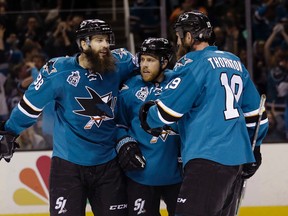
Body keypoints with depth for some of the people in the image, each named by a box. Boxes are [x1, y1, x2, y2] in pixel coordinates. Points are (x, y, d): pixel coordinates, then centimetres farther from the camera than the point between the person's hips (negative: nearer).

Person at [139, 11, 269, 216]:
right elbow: (255, 112, 22)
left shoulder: (193, 63, -6)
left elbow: (167, 111, -8)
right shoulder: (235, 62, 18)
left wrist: (147, 117, 13)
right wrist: (253, 148, 31)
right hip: (237, 158, 9)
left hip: (209, 159, -9)